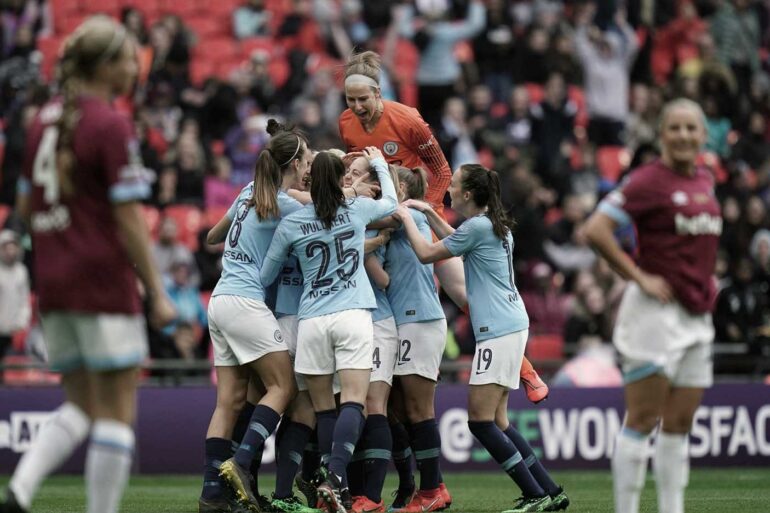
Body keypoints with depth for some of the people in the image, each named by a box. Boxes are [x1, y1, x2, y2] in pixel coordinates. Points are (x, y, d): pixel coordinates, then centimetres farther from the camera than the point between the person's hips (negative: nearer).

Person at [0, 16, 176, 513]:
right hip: (104, 282, -7)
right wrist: (157, 292, -10)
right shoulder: (111, 125, -12)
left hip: (53, 279, 7)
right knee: (117, 411, 1)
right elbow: (129, 219, -14)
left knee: (80, 404, 14)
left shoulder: (45, 119, 10)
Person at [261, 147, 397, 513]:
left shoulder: (291, 224, 3)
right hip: (353, 316, -1)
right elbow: (390, 202, 28)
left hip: (311, 320, 1)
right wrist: (379, 164, 43)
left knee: (323, 408, 8)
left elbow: (265, 277, 14)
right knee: (353, 401, -9)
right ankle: (334, 477, -28)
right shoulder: (358, 210, 4)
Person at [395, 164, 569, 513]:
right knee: (495, 420, 11)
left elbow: (426, 254, -5)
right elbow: (456, 240, 37)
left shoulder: (478, 226, -12)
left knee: (480, 419, -9)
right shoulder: (494, 225, 16)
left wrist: (407, 218, 8)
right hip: (510, 326, 10)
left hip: (499, 330, -10)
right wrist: (428, 212, 33)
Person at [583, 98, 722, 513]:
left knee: (679, 424, 9)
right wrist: (639, 277, -17)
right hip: (656, 310, -8)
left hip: (697, 314, 8)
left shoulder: (704, 180, 12)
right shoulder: (648, 180, -11)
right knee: (643, 419, -6)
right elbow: (596, 230, -19)